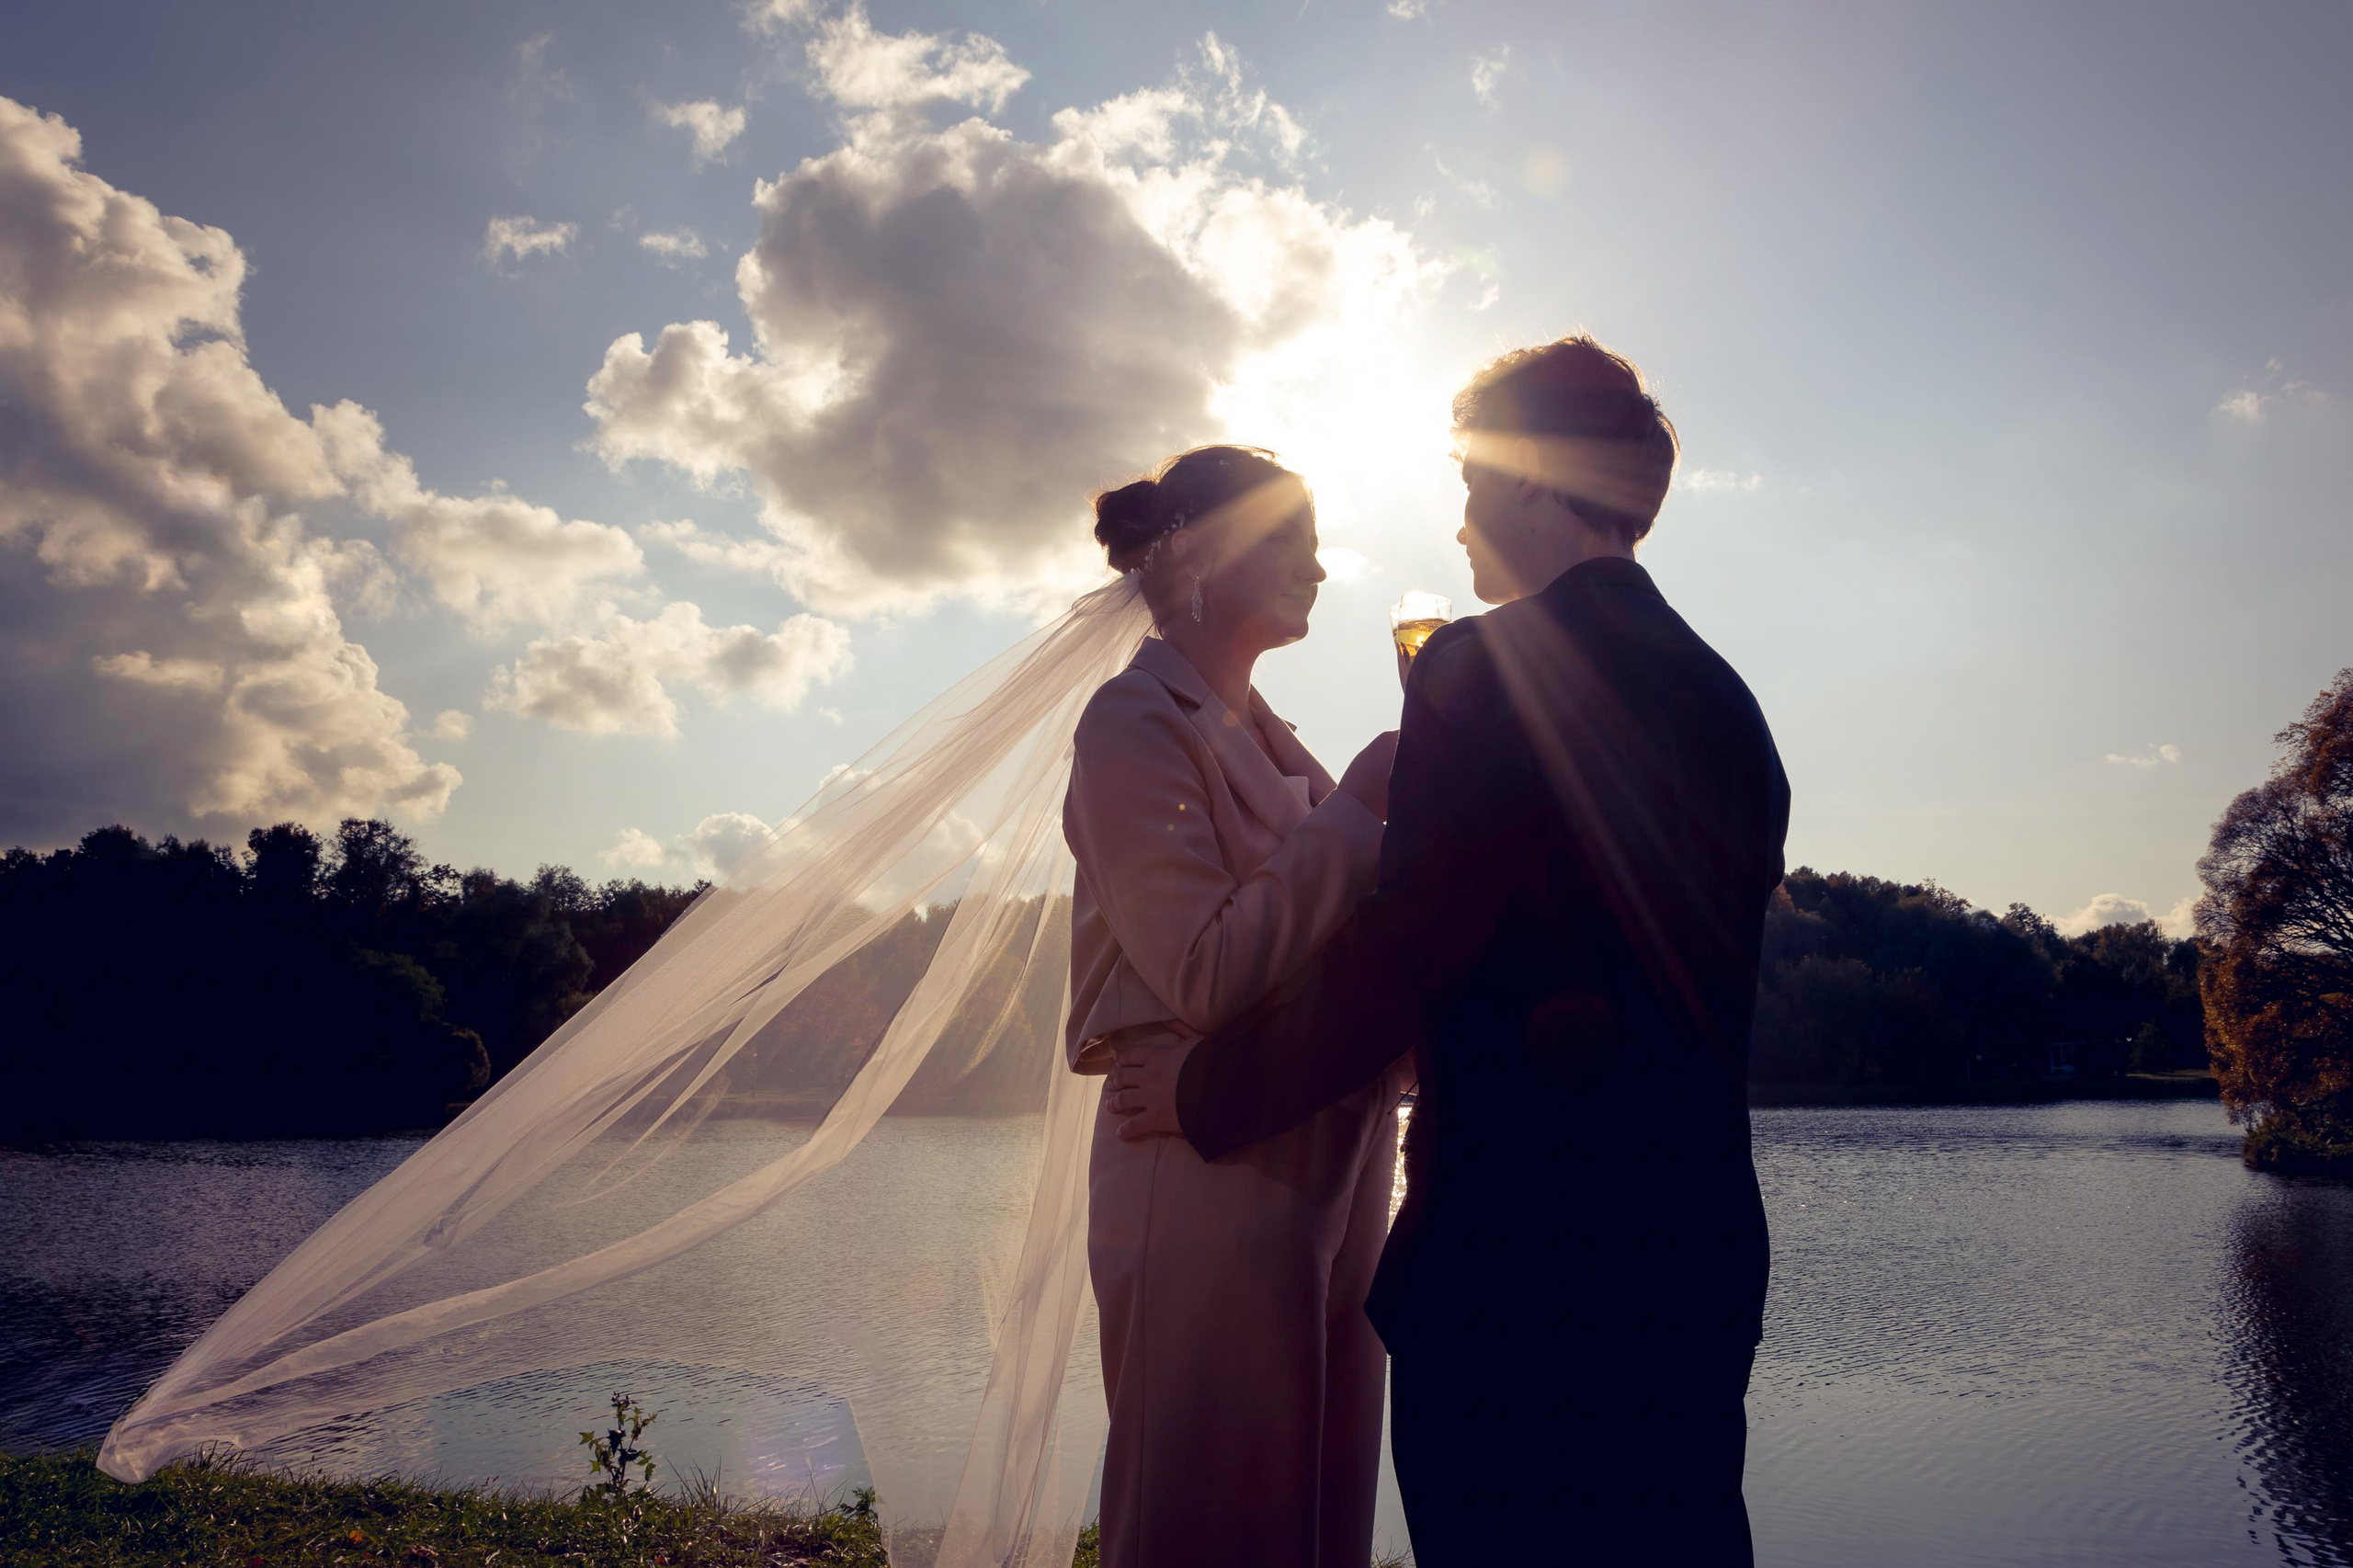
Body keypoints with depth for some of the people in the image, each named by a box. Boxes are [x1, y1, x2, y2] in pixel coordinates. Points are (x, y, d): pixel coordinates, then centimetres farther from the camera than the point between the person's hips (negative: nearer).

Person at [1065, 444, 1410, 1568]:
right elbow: (1210, 977, -19)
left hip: (1324, 1172, 8)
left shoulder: (1264, 739, 18)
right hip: (1211, 1182, -8)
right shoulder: (1138, 722, -8)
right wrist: (1357, 810, -14)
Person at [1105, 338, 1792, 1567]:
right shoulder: (1723, 698, 11)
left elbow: (1393, 966, -17)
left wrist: (1204, 1093, -2)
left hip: (1517, 1257, -8)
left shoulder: (1484, 671, -13)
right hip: (1699, 1247, 8)